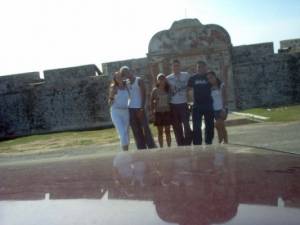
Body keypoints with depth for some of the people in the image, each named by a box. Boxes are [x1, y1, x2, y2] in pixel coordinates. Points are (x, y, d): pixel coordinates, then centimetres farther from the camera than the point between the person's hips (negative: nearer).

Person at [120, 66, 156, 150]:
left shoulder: (139, 80, 0)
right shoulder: (126, 83, 16)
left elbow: (144, 95, -7)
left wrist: (142, 108, -14)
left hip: (139, 108, -5)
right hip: (130, 109, 5)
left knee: (145, 128, -6)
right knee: (136, 131, 5)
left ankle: (152, 147, -2)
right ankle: (141, 148, 10)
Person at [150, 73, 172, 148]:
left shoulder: (168, 89, 2)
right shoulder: (155, 90, 0)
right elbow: (151, 101, 4)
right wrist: (152, 111, -3)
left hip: (167, 111, 1)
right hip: (158, 112, 0)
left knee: (167, 131, 4)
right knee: (160, 132, 5)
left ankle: (169, 147, 11)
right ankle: (161, 148, 12)